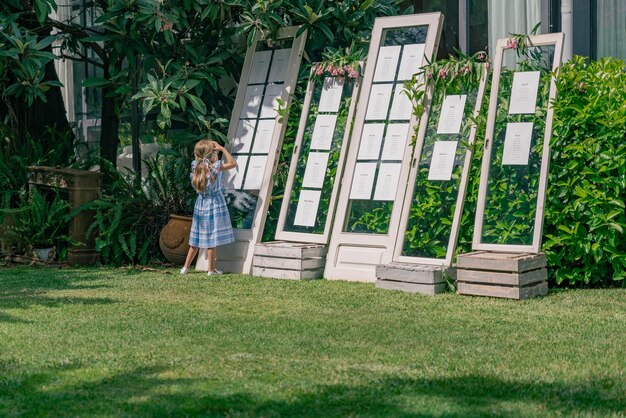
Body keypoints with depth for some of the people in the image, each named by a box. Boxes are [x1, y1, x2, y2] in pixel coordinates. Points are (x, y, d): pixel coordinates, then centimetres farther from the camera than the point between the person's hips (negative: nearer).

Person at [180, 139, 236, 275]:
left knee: (196, 239, 14)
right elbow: (233, 163, -13)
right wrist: (222, 149, -10)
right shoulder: (215, 167, -18)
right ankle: (211, 269, 6)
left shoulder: (196, 165, -1)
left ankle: (185, 267, 17)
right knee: (212, 239, 0)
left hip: (200, 203, 6)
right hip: (214, 203, -6)